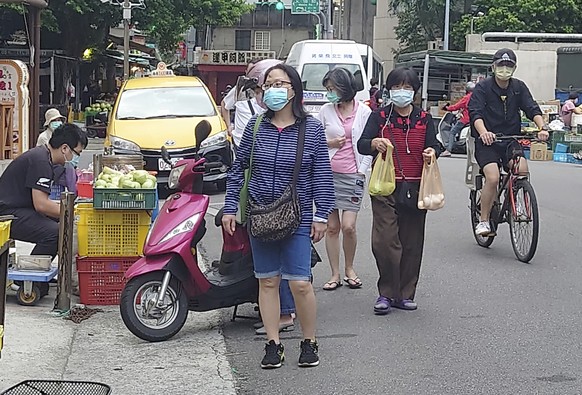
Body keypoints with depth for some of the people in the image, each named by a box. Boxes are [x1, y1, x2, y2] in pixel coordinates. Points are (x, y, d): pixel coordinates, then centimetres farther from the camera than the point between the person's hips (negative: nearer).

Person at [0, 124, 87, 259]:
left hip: (19, 209, 11)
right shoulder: (40, 160, -18)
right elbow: (41, 204, -23)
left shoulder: (43, 155, 15)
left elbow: (40, 200, 20)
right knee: (54, 233, -27)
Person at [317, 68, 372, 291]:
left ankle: (349, 269, 16)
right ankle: (335, 275, 14)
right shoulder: (325, 111, 5)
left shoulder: (364, 112, 1)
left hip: (353, 176, -2)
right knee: (332, 227, 4)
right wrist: (329, 143, -6)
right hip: (329, 174, 2)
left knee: (348, 227, -8)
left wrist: (362, 170, -3)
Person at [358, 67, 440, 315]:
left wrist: (432, 152, -16)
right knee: (384, 241, -12)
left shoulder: (424, 119, 13)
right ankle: (386, 292, 0)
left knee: (412, 243, 4)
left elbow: (433, 145, 8)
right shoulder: (379, 116, 6)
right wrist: (374, 143, -25)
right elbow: (361, 144, -2)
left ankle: (405, 294, 14)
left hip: (415, 188, 2)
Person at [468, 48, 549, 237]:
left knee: (522, 170, -24)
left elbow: (532, 109, -3)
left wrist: (542, 127, -23)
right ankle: (483, 221, -8)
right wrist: (483, 132, -38)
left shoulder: (519, 87, 7)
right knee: (493, 178, -23)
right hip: (487, 142, -3)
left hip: (510, 140, 3)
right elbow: (475, 112, -18)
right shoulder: (483, 87, -5)